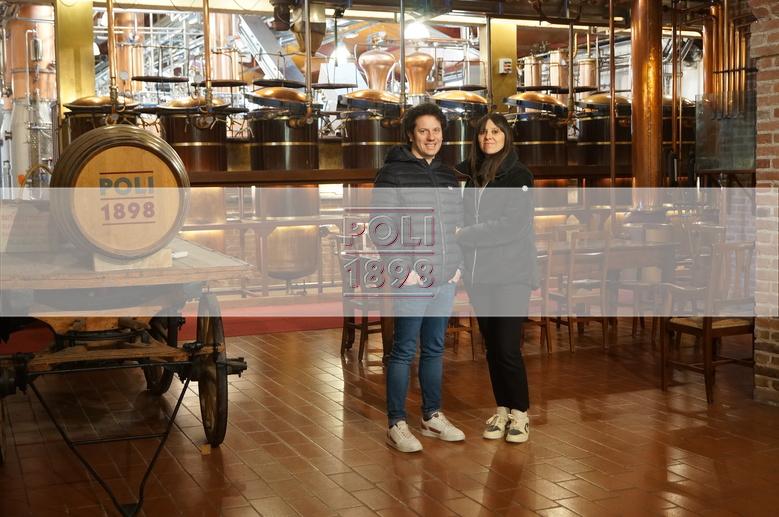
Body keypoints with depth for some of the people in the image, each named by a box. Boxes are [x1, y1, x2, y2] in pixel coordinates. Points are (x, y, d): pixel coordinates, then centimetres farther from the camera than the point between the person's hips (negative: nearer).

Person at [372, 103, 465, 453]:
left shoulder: (448, 176, 15)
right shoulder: (392, 173, -6)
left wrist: (457, 265, 12)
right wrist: (402, 269, -14)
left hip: (445, 279, 6)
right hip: (412, 280, -6)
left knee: (434, 349, 14)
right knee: (404, 350, -2)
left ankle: (432, 417, 26)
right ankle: (396, 424, 7)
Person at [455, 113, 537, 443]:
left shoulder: (519, 176, -6)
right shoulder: (470, 174, 10)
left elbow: (511, 225, -16)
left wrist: (463, 236, -13)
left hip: (511, 275, -5)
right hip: (479, 275, 5)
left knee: (507, 348, -5)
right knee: (491, 348, 11)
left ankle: (520, 413, 11)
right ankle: (502, 410, 24)